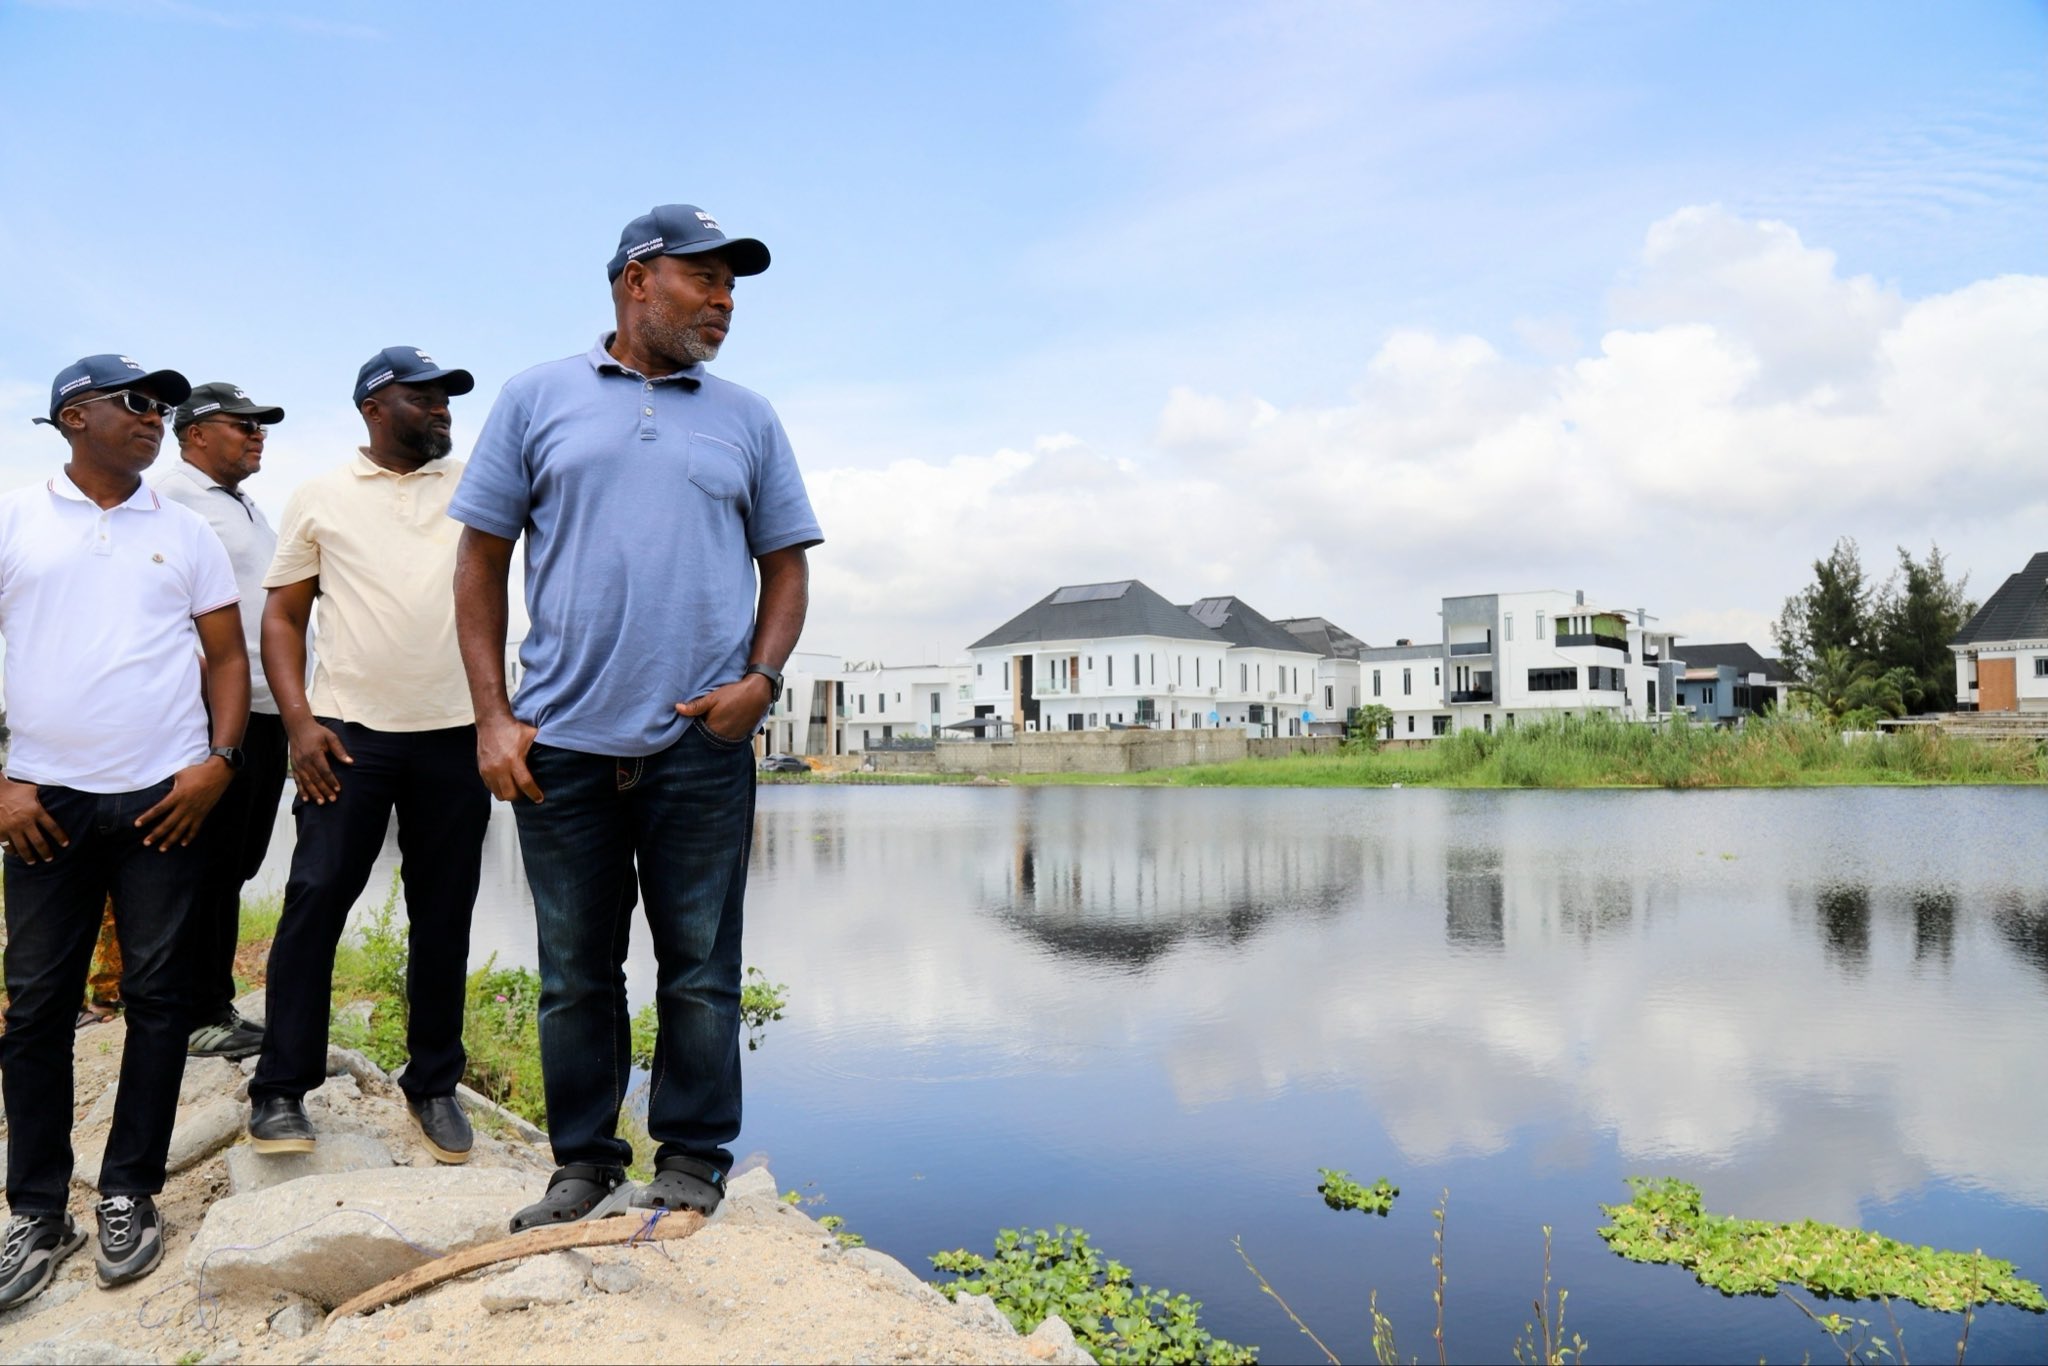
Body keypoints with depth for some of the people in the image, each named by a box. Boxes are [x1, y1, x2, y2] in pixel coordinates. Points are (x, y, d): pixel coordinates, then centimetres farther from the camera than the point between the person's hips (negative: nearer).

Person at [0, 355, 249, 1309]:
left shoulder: (184, 533, 9)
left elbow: (227, 657, 9)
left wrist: (220, 760, -5)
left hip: (164, 797, 1)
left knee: (156, 996, 3)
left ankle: (129, 1195, 16)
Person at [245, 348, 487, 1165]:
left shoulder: (476, 485, 12)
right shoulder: (321, 498, 7)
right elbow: (282, 616, 4)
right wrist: (298, 719, -6)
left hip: (455, 735, 2)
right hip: (348, 731, -1)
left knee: (444, 915, 7)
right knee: (314, 901, -2)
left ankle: (434, 1085, 18)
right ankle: (280, 1091, 9)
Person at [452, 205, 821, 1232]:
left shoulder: (747, 420, 12)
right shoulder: (538, 399, 8)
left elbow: (786, 565, 13)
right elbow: (481, 560, 7)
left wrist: (762, 677, -5)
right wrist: (492, 715, -1)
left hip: (702, 744, 1)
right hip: (562, 742, 0)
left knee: (701, 969, 5)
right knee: (574, 974, 10)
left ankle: (692, 1165, 20)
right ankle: (584, 1166, 25)